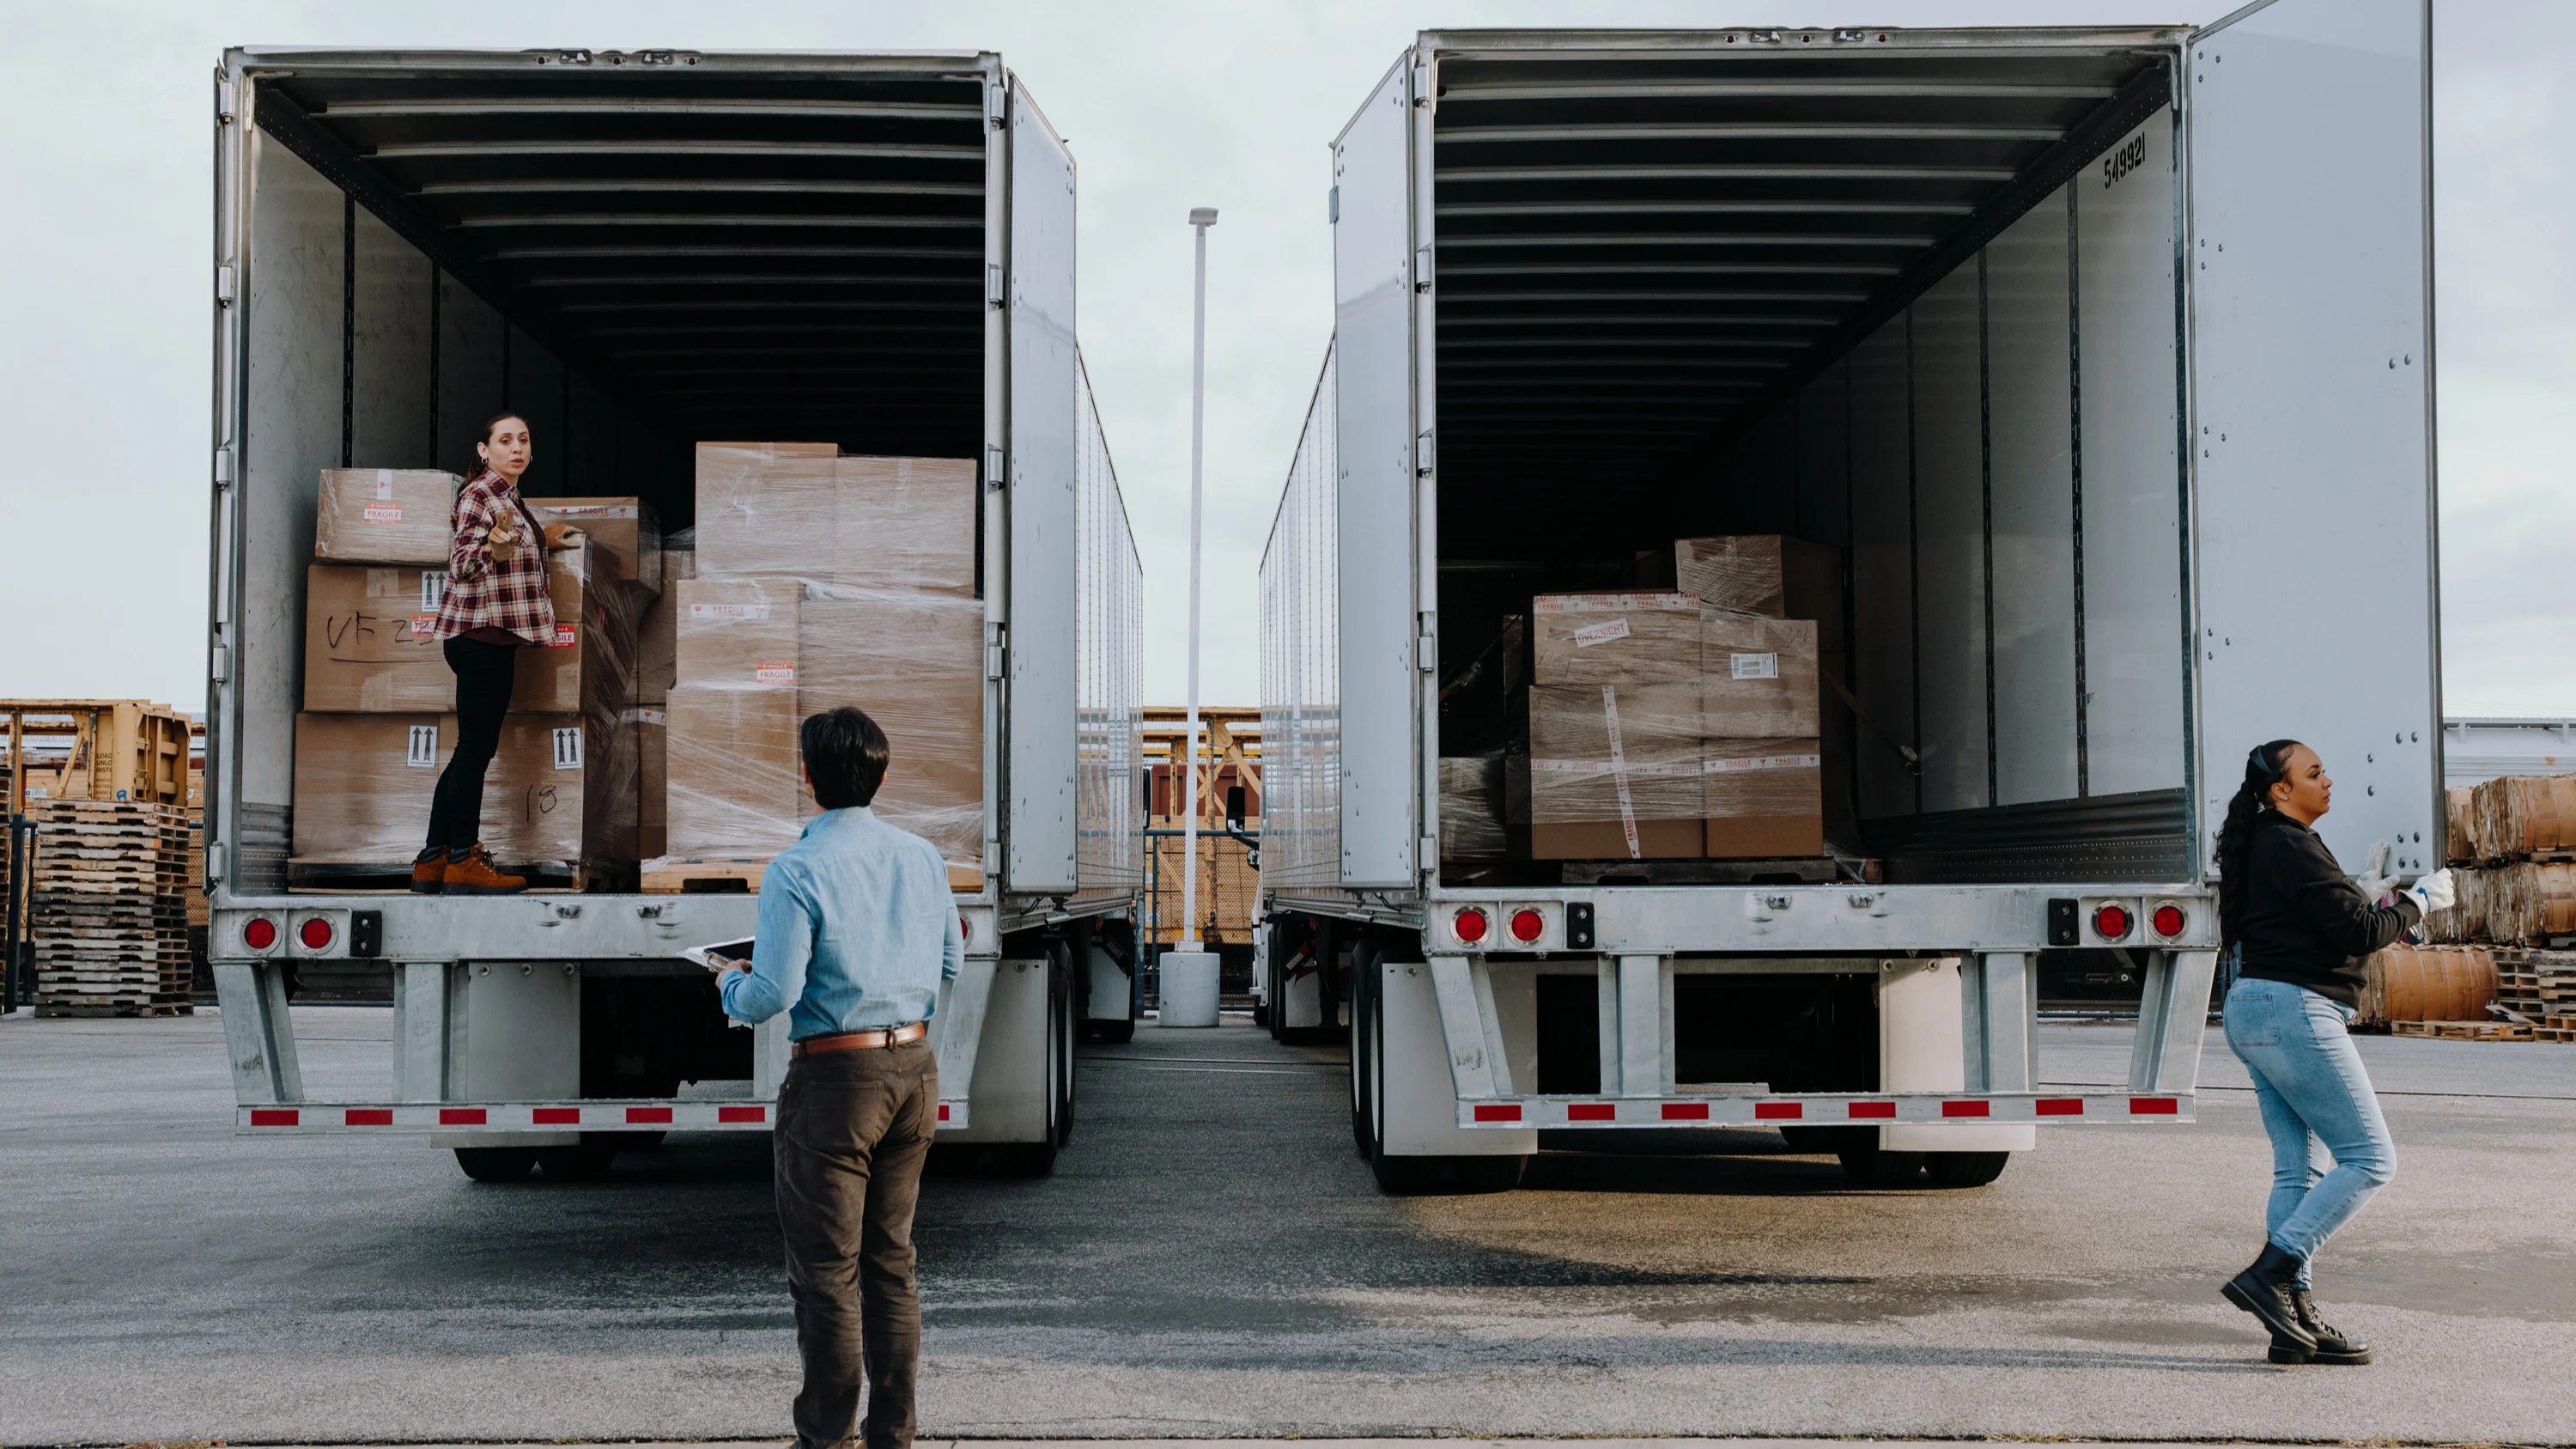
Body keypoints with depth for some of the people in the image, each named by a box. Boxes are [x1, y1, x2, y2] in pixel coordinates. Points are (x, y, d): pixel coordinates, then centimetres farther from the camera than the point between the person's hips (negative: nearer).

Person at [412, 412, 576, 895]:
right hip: (481, 632, -10)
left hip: (496, 634, 10)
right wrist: (494, 548, -41)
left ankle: (433, 862, 13)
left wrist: (541, 540, 33)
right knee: (476, 747, -7)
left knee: (474, 748, 10)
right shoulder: (479, 494, -10)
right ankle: (463, 860, -3)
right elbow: (461, 563, -22)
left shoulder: (510, 497, 17)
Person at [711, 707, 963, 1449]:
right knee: (891, 1261, 15)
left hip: (835, 1080, -6)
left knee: (826, 1271, 5)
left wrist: (730, 984, 4)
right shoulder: (922, 856, 4)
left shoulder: (796, 871, -15)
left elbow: (771, 997, -17)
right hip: (915, 1067, 6)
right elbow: (950, 963, 14)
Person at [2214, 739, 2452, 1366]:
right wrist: (2418, 901, -1)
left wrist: (2365, 902, 14)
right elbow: (2358, 933, -15)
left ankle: (2296, 1323, 8)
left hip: (2254, 1010, 10)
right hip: (2293, 1013, -10)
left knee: (2297, 1170, 9)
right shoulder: (2293, 848, -13)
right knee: (2370, 1158, -6)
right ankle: (2270, 1276, -12)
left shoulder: (2263, 847, 18)